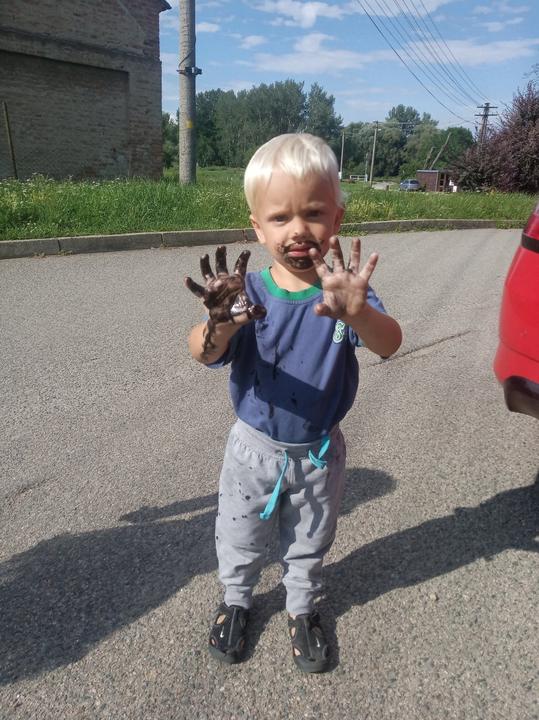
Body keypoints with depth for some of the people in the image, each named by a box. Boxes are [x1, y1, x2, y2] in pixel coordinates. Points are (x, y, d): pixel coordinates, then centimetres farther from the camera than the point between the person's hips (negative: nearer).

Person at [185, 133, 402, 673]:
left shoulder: (344, 288, -17)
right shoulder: (247, 291, -18)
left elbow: (388, 345, -32)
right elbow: (203, 354, -30)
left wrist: (358, 313, -55)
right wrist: (221, 326, -54)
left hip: (319, 451, 0)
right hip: (254, 446, 0)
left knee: (309, 544, 24)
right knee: (239, 538, 23)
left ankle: (302, 607, 52)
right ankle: (236, 599, 53)